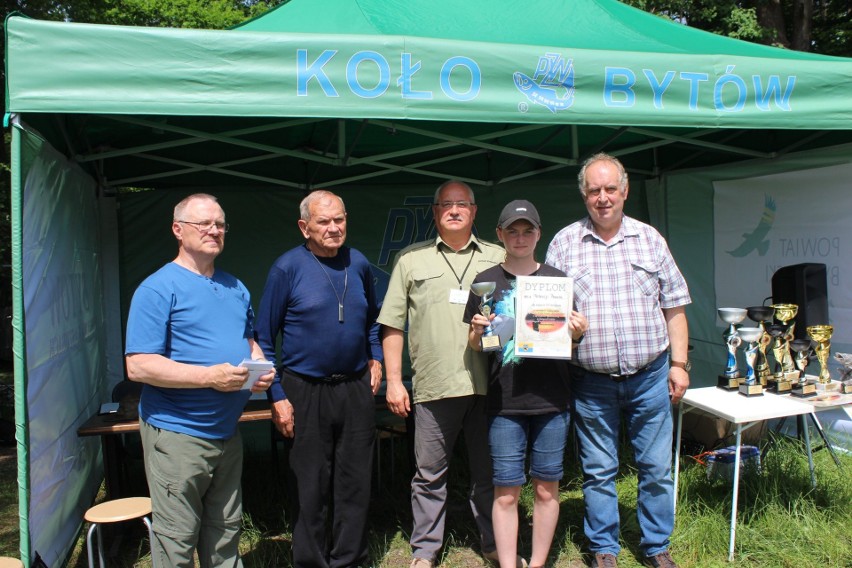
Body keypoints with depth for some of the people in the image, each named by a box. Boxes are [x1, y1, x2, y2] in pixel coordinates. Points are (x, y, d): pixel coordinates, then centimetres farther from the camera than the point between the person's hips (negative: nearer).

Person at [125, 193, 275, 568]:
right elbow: (138, 366, -18)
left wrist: (260, 367, 0)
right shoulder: (158, 289, -11)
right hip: (177, 434, -6)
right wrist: (210, 376, -25)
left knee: (225, 534, 19)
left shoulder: (236, 288, 11)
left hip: (227, 431, 7)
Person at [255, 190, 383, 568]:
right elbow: (265, 338, -6)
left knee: (355, 484, 11)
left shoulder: (359, 264, 5)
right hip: (306, 392, -4)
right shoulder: (287, 268, -7)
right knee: (310, 489, 7)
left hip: (356, 389, 4)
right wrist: (277, 396, -9)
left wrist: (375, 358, 9)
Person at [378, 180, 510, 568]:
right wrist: (394, 380, 2)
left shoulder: (497, 258, 11)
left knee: (489, 471, 12)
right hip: (434, 386, -1)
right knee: (429, 474, 9)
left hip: (487, 385, 1)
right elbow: (392, 325, 6)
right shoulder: (411, 259, 7)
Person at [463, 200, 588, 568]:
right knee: (506, 493, 3)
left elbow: (569, 343, 11)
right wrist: (477, 332, -15)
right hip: (505, 402, -1)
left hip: (551, 400, 1)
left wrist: (577, 333, -10)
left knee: (546, 488, 10)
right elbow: (475, 346, 6)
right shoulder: (486, 281, 3)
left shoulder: (557, 279, 6)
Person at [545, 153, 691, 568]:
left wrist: (679, 364, 4)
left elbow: (673, 306, 8)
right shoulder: (564, 243, 3)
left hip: (649, 376, 1)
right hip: (592, 381, -1)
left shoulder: (649, 239, 6)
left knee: (656, 468, 9)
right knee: (598, 471, 9)